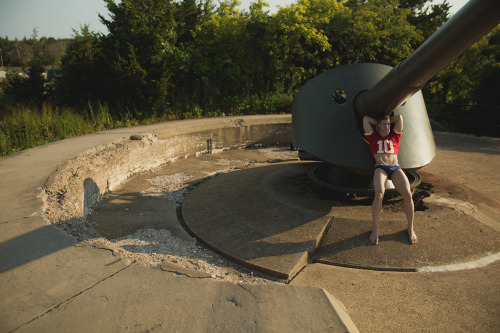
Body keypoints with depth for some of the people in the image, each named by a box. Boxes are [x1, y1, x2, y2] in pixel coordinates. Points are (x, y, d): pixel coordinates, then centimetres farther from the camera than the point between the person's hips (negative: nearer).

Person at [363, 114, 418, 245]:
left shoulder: (394, 137, 29)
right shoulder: (373, 138, 24)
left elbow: (399, 117, 29)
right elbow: (366, 119, 22)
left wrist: (389, 121, 40)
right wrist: (377, 122, 34)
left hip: (396, 168, 2)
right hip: (380, 168, -2)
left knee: (407, 194, -25)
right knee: (379, 193, -32)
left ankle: (410, 228, -8)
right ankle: (375, 229, -20)